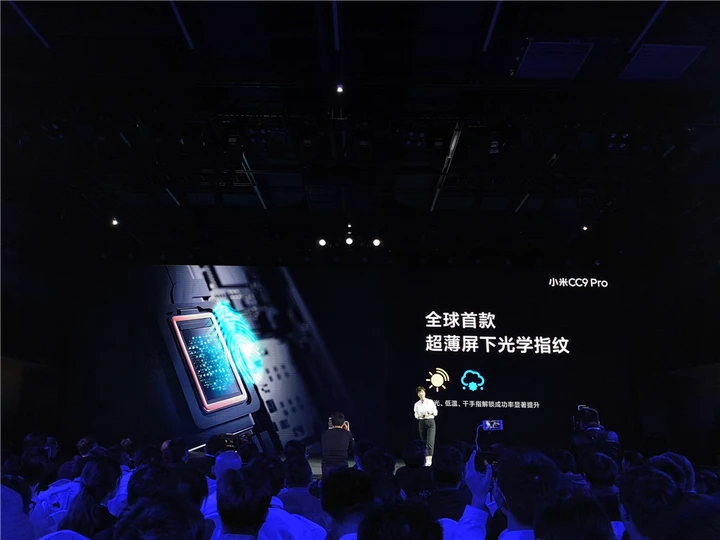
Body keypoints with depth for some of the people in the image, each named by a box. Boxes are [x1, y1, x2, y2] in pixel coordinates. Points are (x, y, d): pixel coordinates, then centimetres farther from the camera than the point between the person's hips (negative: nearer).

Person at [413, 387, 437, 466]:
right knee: (424, 441, 8)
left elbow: (436, 412, 5)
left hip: (430, 422, -3)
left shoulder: (430, 402, 0)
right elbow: (416, 414, 13)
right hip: (421, 422, 3)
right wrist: (419, 416, -9)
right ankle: (428, 458, 26)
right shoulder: (417, 404, 5)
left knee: (430, 441, -14)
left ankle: (428, 460, -18)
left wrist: (431, 413, -16)